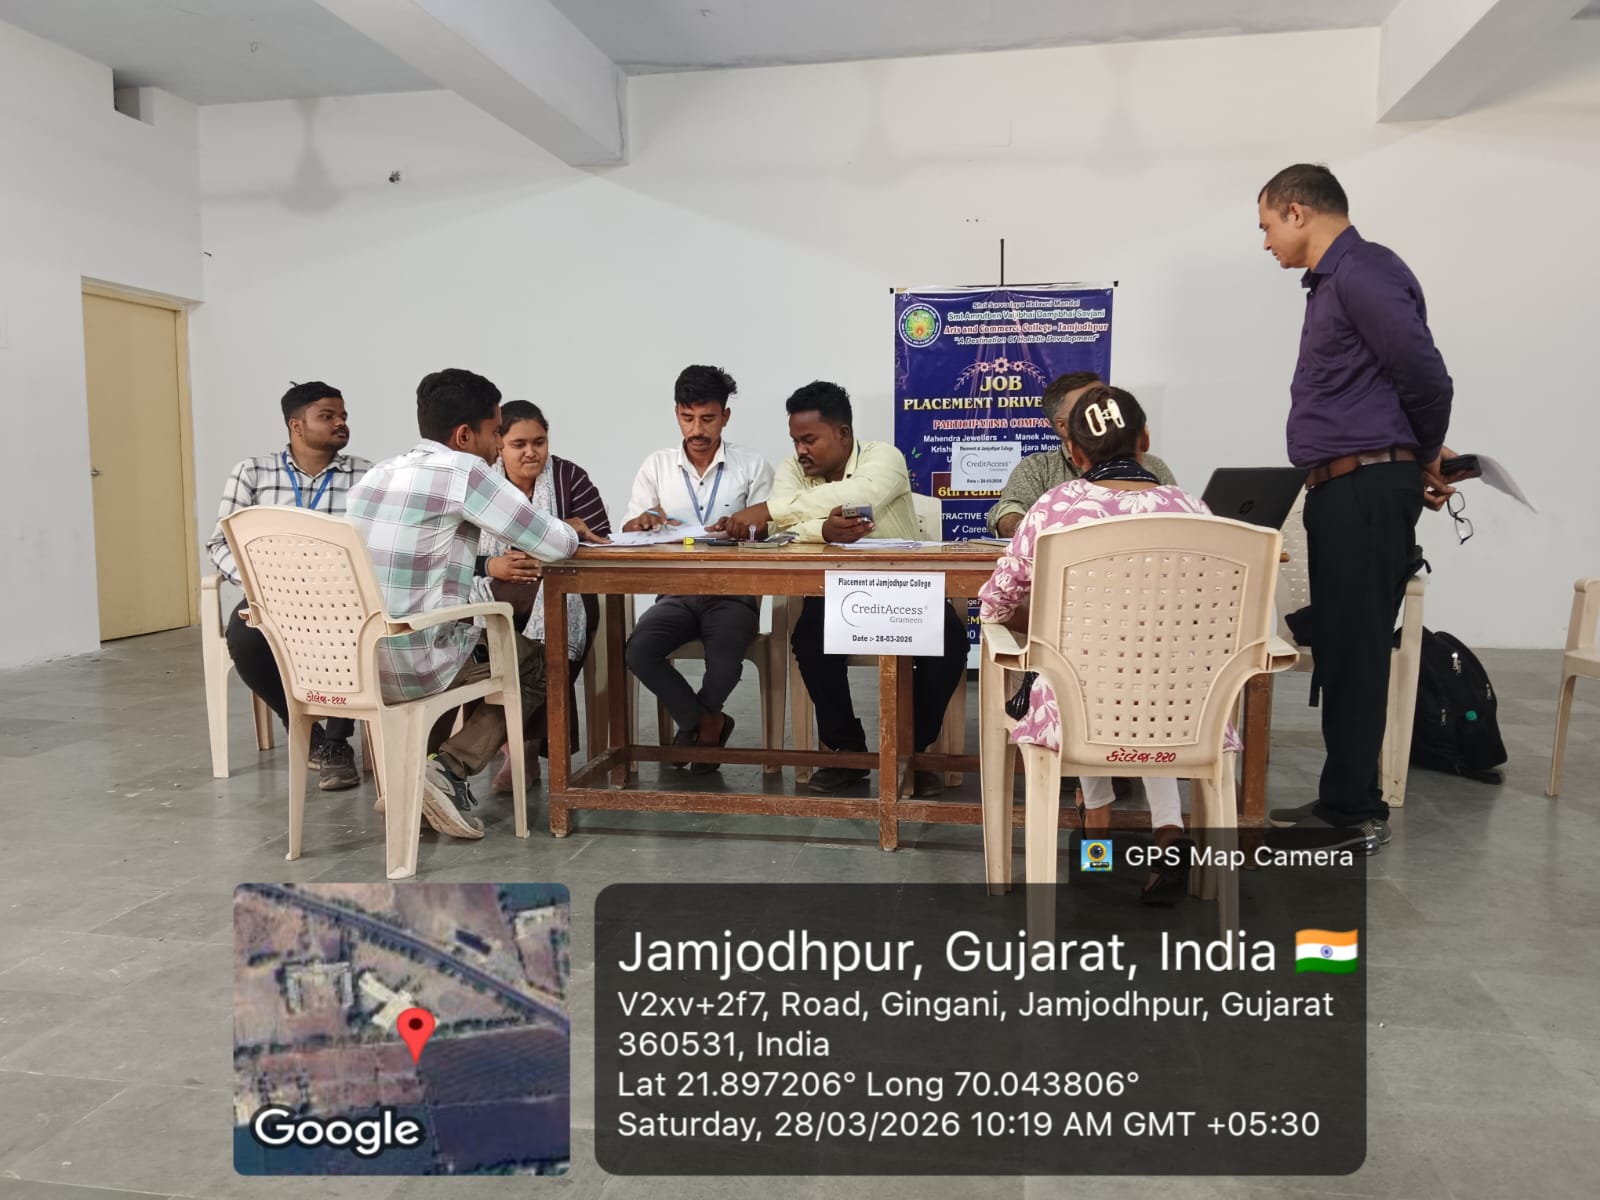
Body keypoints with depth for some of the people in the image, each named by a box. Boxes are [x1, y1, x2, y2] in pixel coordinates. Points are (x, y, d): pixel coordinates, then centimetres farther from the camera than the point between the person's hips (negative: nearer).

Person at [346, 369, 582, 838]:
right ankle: (450, 769, 1)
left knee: (488, 635, 33)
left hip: (351, 660, 8)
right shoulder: (461, 472, -11)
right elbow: (555, 545, -10)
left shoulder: (377, 473, 12)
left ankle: (407, 767, 23)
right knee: (537, 662, 17)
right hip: (414, 664, -7)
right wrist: (568, 532, 12)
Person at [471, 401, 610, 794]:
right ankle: (522, 746, -14)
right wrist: (489, 566, -21)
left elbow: (599, 543, -4)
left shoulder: (569, 477, 3)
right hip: (493, 596, 1)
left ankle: (522, 745, -15)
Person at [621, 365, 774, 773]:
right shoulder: (656, 466, 8)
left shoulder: (753, 466, 3)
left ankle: (695, 723, 5)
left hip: (732, 593, -2)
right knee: (638, 651, -28)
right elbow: (628, 533, 5)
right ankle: (708, 724, -6)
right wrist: (644, 520, -19)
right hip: (677, 593, 2)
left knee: (725, 659, -32)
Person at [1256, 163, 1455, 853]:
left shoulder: (1363, 271, -10)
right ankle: (1345, 803, 22)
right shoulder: (1332, 281, 20)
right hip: (1344, 490, 10)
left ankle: (1356, 816, 5)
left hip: (1366, 487, -10)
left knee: (1355, 651, -5)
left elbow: (1426, 376, -14)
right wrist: (1416, 464, 14)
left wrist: (1424, 459, 1)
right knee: (1340, 647, 13)